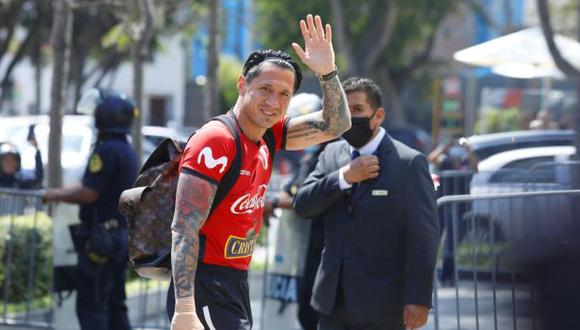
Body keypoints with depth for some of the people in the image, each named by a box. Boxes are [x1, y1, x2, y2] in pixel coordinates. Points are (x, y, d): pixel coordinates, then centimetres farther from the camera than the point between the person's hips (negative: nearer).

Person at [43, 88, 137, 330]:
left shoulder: (106, 151, -17)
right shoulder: (128, 151, 13)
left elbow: (89, 194, -21)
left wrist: (57, 196, -5)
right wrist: (64, 192, 22)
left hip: (101, 237, -9)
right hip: (121, 235, 9)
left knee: (91, 305, -6)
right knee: (114, 304, 14)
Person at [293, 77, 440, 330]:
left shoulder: (409, 163, -7)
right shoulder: (331, 155, 11)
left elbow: (424, 237, -9)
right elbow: (302, 205, 1)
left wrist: (419, 299, -14)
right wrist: (344, 177, -13)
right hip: (333, 301, 5)